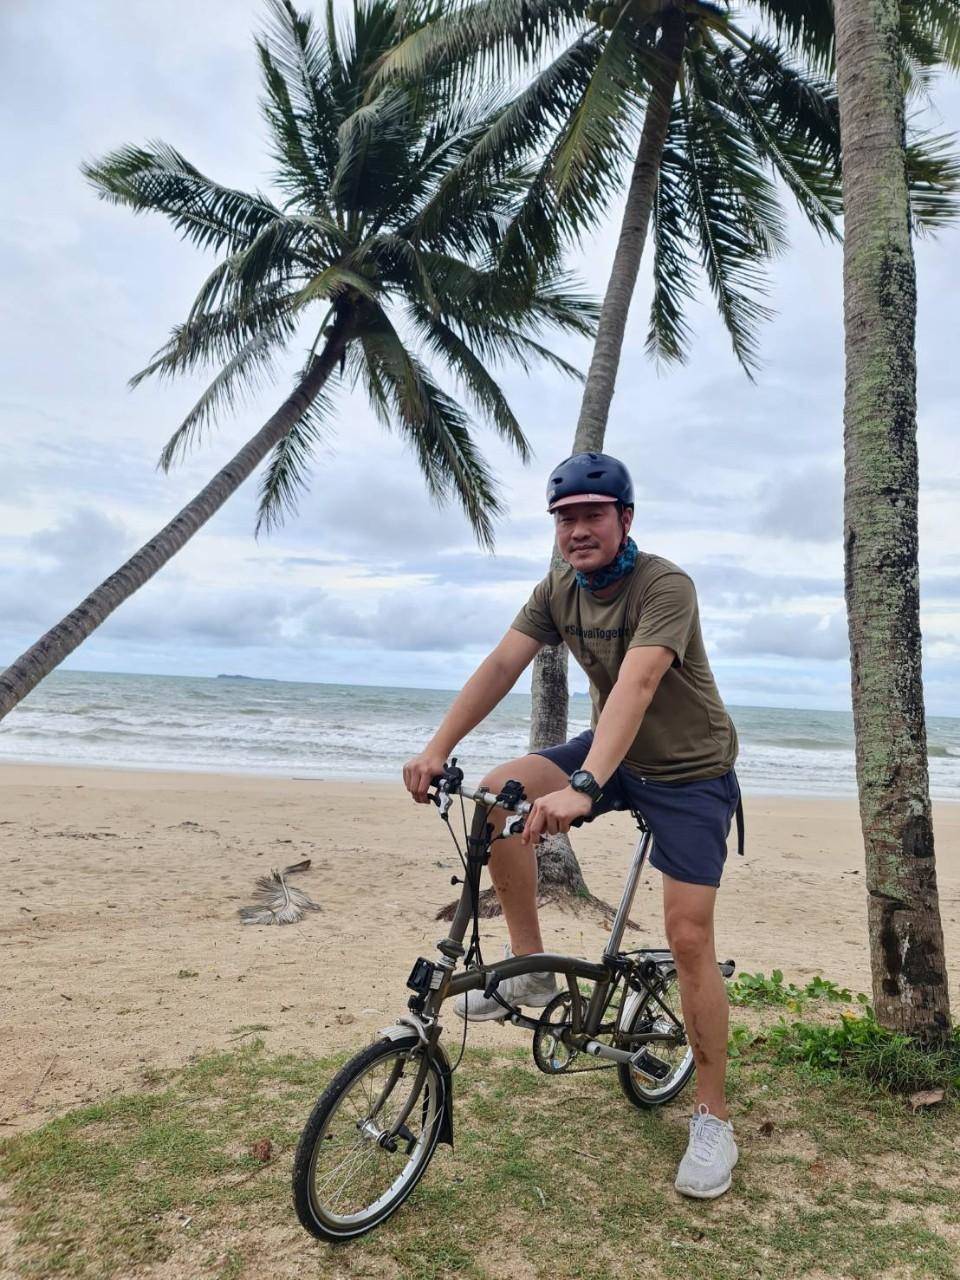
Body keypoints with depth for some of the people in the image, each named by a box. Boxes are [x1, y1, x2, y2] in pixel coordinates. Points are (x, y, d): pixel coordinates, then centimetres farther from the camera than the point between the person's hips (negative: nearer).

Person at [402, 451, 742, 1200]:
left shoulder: (665, 586, -25)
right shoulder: (559, 590, -5)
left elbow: (636, 684, -40)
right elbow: (501, 665, -14)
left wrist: (582, 788, -52)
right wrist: (438, 748, -26)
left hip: (690, 771, -5)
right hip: (617, 754, 6)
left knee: (689, 936, -9)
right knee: (501, 793, -17)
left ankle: (713, 1117, 11)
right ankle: (530, 969, -3)